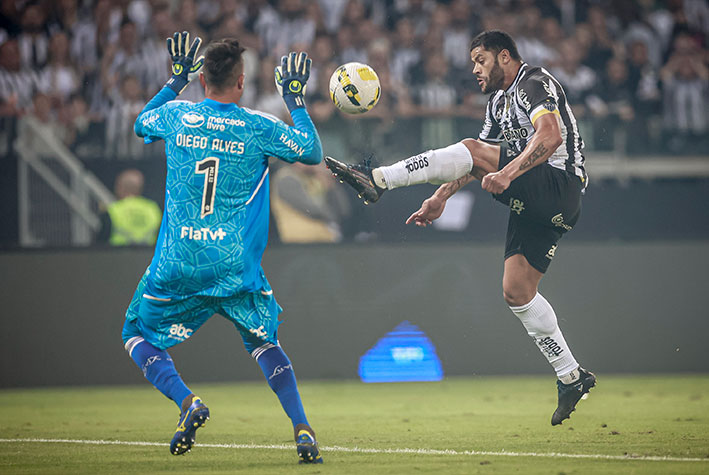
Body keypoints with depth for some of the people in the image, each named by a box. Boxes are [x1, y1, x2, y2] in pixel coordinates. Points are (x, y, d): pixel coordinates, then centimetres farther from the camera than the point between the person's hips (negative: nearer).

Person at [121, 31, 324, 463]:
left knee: (139, 336, 18)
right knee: (265, 342, 21)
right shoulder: (258, 128, -6)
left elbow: (140, 124, 24)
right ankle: (302, 428, 2)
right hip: (236, 266, 0)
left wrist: (177, 80, 30)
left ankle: (187, 402, -8)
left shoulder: (176, 116, 0)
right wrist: (296, 99, 15)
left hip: (177, 265, 0)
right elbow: (313, 153, 7)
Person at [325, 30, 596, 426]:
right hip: (534, 203, 10)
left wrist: (507, 173, -34)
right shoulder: (500, 101, 25)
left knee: (471, 149, -21)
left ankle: (377, 180, -27)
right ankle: (572, 377, 8)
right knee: (517, 291, 4)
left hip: (559, 186, -10)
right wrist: (441, 197, 18)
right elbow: (477, 165, 29)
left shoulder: (535, 83, -5)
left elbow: (550, 137, -23)